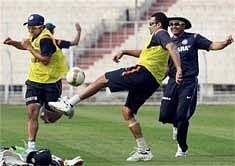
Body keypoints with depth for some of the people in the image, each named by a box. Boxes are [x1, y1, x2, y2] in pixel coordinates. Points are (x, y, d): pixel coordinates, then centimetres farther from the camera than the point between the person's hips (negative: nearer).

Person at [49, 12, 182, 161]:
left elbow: (172, 47, -21)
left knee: (103, 80, -4)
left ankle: (69, 104, -7)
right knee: (127, 112, 15)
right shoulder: (158, 38, 29)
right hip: (152, 82, 10)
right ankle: (143, 151, 10)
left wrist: (178, 69, -37)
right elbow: (143, 53, 45)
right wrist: (124, 52, 34)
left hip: (143, 72, -10)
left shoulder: (160, 34, -1)